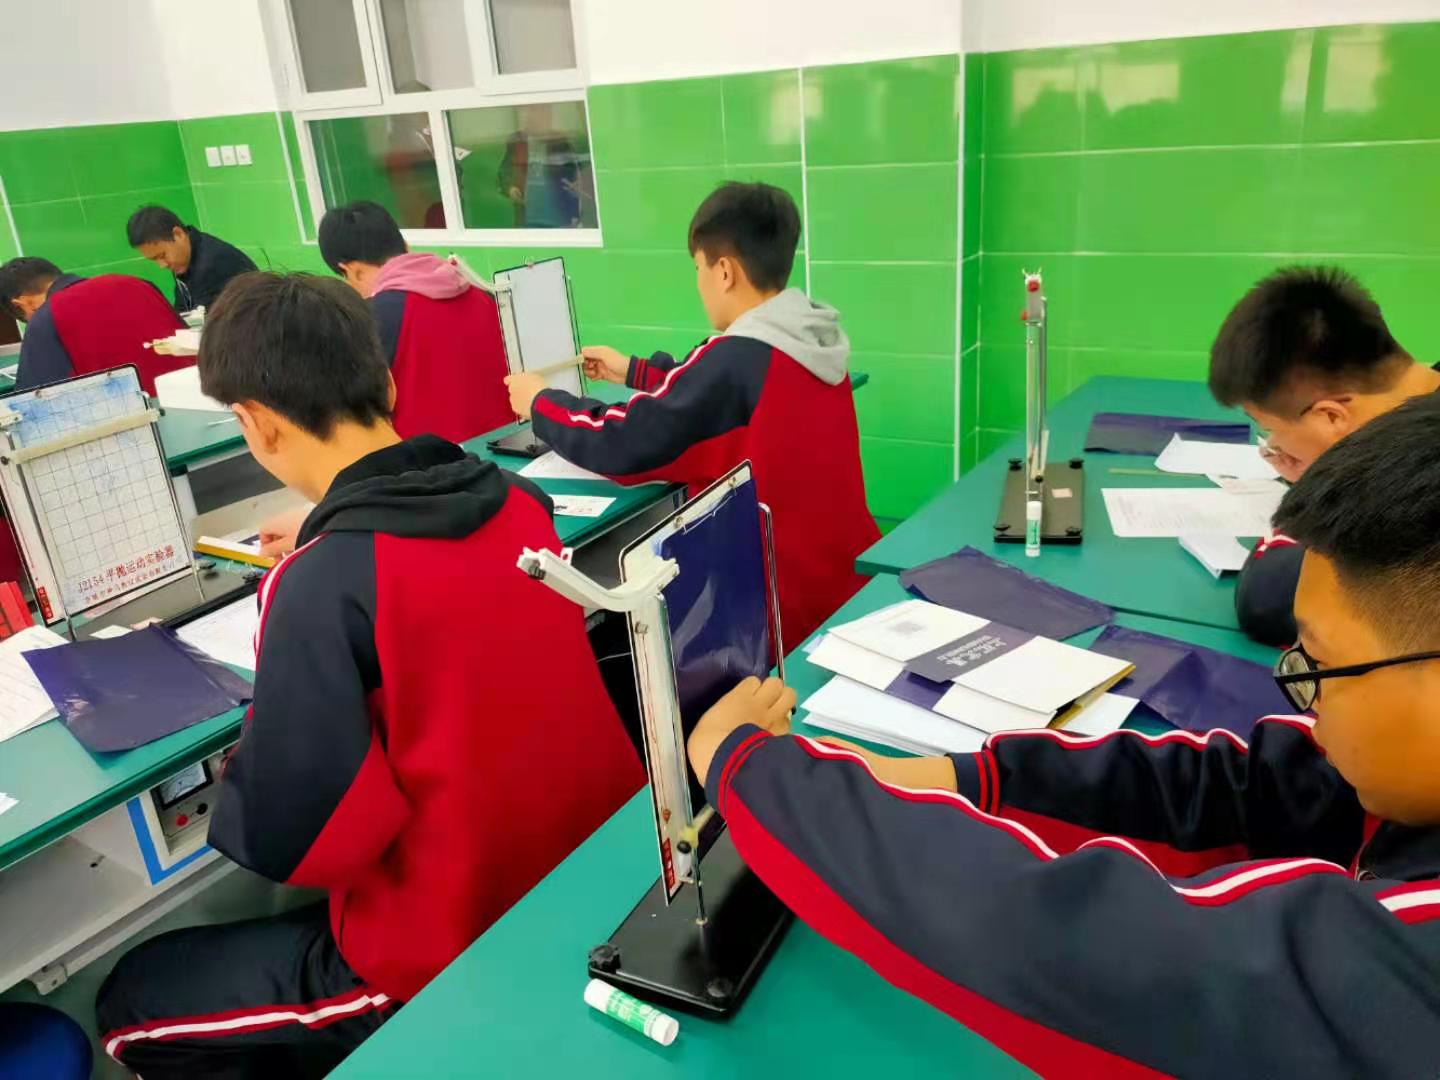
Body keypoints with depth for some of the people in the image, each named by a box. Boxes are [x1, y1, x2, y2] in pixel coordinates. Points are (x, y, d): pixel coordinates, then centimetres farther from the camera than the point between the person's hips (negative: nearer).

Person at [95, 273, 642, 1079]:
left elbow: (289, 845, -21)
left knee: (131, 999, 17)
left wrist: (237, 769, -1)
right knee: (292, 925, 32)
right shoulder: (520, 501, -6)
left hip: (454, 960, -7)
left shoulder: (319, 588, -26)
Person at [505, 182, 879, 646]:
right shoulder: (815, 341, 1)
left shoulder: (736, 357, -23)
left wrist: (539, 401, -1)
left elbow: (620, 446, -18)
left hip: (788, 602, -8)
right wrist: (634, 371, 25)